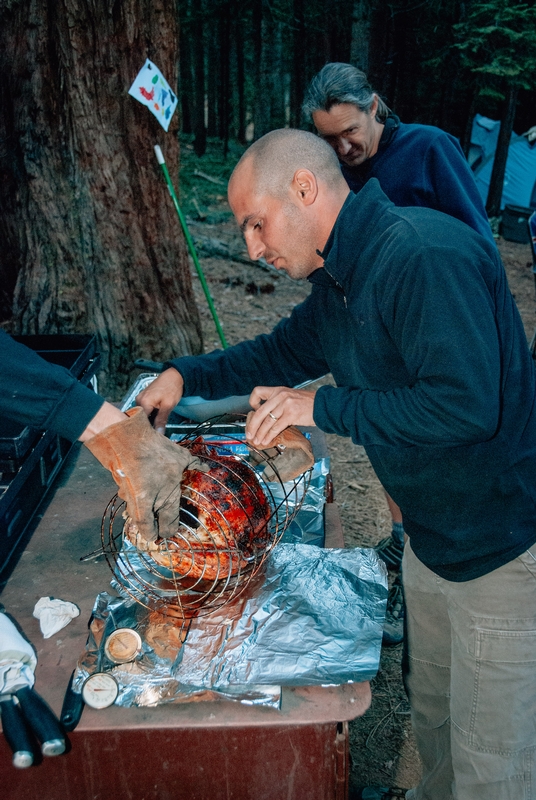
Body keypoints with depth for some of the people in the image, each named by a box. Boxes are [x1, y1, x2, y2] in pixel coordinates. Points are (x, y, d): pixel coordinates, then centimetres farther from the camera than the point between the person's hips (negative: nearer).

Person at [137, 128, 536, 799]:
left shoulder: (427, 254, -27)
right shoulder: (338, 280, 6)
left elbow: (467, 404, -33)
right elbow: (284, 350, 19)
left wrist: (321, 407, -24)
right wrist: (186, 376, 6)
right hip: (432, 538, 9)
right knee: (431, 708, 28)